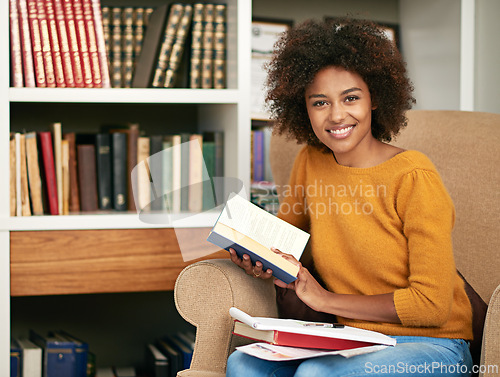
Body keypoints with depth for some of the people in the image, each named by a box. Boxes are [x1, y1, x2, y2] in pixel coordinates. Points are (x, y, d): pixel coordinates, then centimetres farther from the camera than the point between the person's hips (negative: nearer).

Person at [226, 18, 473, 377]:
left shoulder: (414, 178, -16)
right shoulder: (310, 162, 2)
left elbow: (431, 303, -16)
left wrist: (325, 299, -12)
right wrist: (264, 261, -3)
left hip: (429, 347, -5)